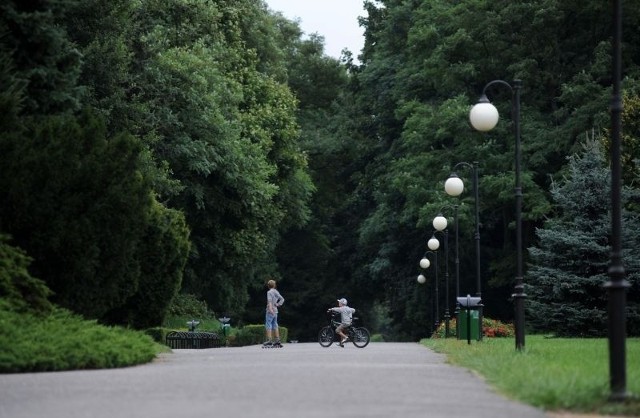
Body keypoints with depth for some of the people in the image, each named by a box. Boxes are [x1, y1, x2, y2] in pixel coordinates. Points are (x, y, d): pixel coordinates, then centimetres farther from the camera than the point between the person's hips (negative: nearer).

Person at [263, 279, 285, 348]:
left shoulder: (269, 292, -9)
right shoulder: (276, 292, 13)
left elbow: (269, 300, -21)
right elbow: (282, 299, 17)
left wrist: (270, 308, -29)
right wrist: (278, 304, 7)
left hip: (270, 311, -8)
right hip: (275, 311, 8)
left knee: (268, 325, -7)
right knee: (275, 326, 11)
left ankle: (269, 341, -13)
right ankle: (277, 341, 11)